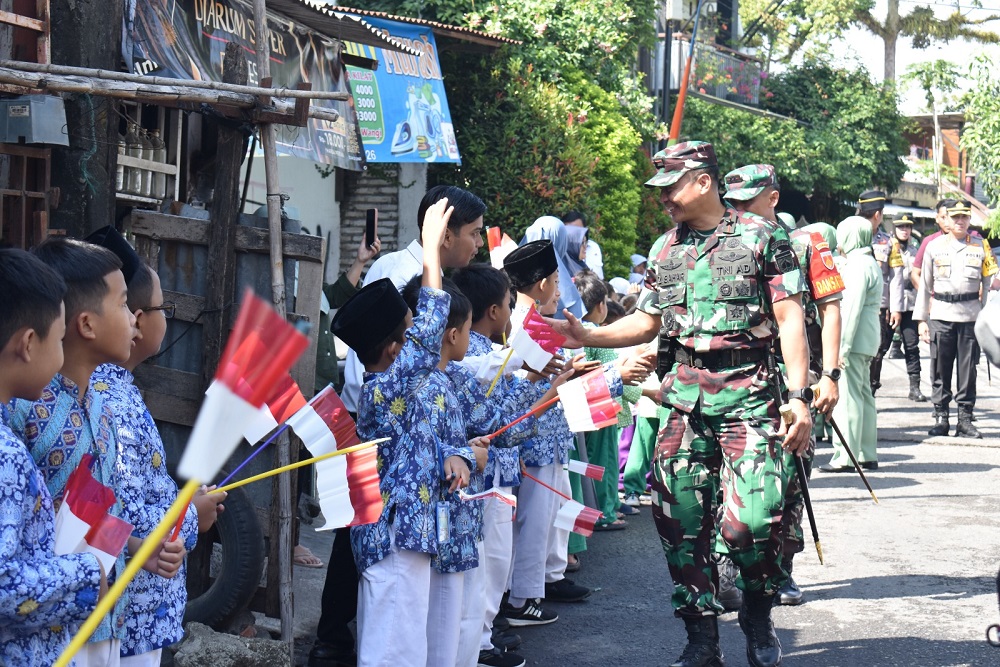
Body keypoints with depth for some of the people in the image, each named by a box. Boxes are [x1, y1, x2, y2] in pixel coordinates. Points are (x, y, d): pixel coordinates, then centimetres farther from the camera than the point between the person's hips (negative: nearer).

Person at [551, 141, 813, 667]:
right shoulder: (668, 249, 15)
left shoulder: (761, 237, 0)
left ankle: (758, 620, 14)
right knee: (680, 520, 0)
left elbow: (789, 319, -3)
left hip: (748, 392, -5)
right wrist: (586, 337, 6)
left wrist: (799, 398, -11)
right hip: (684, 397, 5)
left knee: (749, 521, -15)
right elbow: (647, 322, 22)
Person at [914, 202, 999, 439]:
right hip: (940, 315, 0)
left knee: (968, 369, 2)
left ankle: (965, 419, 8)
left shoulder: (981, 247, 8)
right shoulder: (934, 246, 8)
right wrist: (921, 319, 5)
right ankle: (941, 418, 8)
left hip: (971, 315, 0)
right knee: (940, 369, 1)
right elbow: (924, 285, 10)